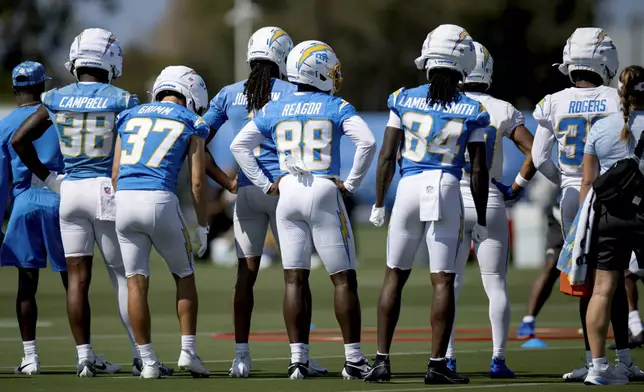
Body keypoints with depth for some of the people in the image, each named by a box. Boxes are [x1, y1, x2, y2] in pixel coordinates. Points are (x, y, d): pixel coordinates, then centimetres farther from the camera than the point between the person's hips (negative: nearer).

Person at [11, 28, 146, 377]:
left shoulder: (56, 99, 3)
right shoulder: (120, 100, -6)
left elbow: (20, 140, 5)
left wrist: (46, 177, 11)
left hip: (70, 191, 3)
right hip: (108, 190, -3)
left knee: (77, 277, 4)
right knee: (123, 276, 4)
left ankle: (85, 355, 2)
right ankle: (140, 355, 3)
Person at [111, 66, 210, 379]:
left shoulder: (130, 116, 19)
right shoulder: (191, 123, 9)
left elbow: (115, 173, 16)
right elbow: (197, 182, 5)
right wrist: (203, 226, 12)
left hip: (124, 199, 3)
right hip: (160, 200, -3)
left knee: (136, 282, 6)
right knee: (184, 276, 15)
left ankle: (148, 362, 6)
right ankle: (188, 351, 9)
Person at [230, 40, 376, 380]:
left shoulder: (274, 110, 9)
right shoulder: (336, 108, -2)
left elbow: (239, 145, 8)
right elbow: (367, 142, -15)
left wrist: (264, 184, 9)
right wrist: (352, 183, -6)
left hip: (288, 195, 4)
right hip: (324, 193, -4)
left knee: (295, 279, 5)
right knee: (343, 279, 2)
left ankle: (298, 359, 1)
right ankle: (353, 359, 1)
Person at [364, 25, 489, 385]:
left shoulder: (404, 100, 1)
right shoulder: (473, 111, -1)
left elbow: (387, 157, 2)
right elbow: (478, 170, 0)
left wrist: (379, 204, 12)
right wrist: (481, 220, 8)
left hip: (408, 187, 1)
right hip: (447, 191, -1)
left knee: (395, 275, 11)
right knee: (443, 280, 2)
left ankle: (382, 360, 11)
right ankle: (437, 365, 0)